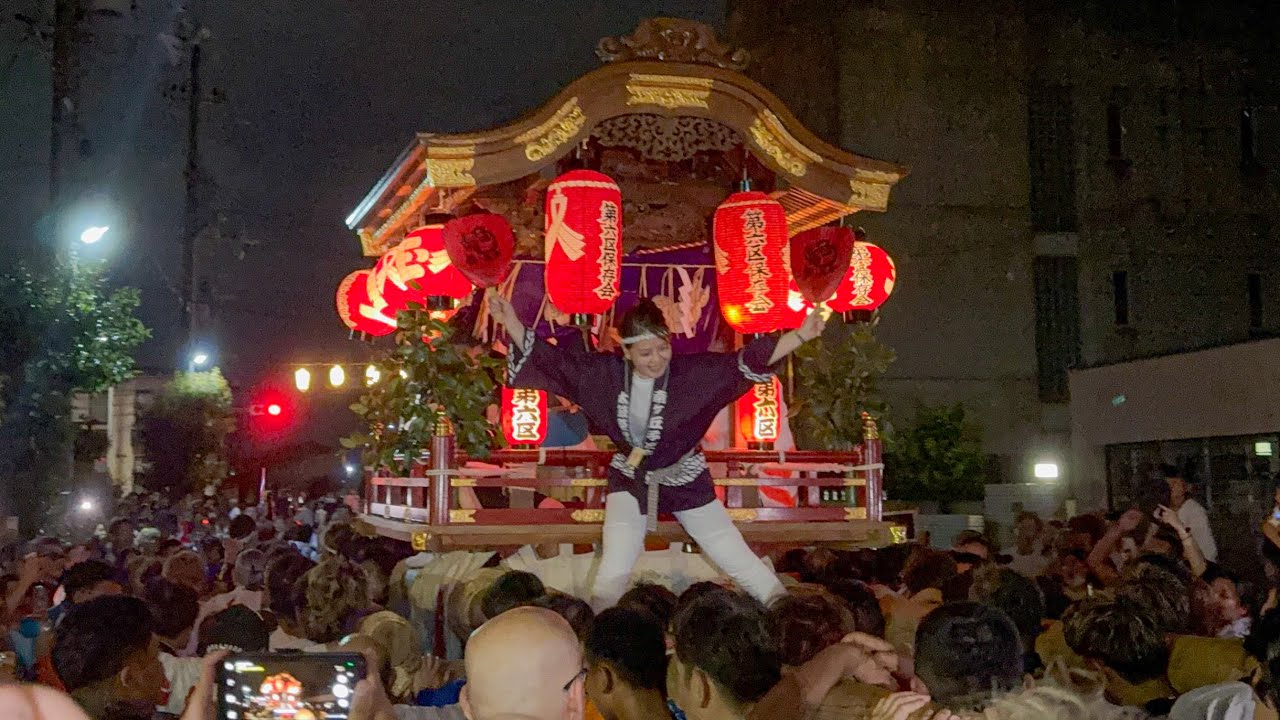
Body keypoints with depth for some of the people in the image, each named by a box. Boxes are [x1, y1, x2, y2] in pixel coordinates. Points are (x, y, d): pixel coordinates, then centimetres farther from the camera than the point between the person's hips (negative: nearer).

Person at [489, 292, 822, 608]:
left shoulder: (692, 372, -23)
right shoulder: (605, 373, -16)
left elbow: (746, 361, -27)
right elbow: (550, 358, -12)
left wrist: (802, 335, -37)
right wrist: (511, 323, -21)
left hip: (685, 480, -1)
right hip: (630, 480, 1)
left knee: (738, 559, 7)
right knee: (614, 571, -7)